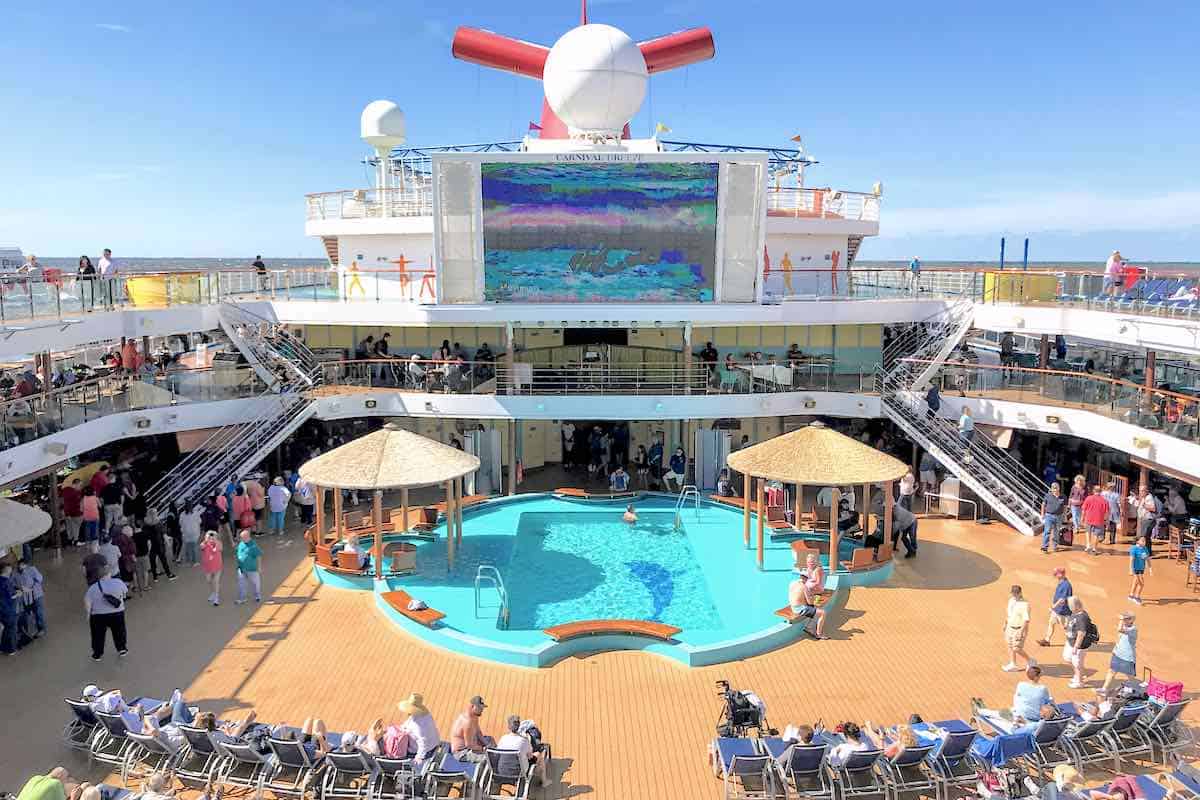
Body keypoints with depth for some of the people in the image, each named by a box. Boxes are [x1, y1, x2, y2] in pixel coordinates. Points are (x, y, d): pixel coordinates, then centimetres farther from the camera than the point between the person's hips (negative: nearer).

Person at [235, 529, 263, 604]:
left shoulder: (253, 545, -17)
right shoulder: (241, 544, 1)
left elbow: (259, 556, -14)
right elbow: (238, 553, 16)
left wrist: (259, 567, -13)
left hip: (251, 569, -5)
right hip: (242, 568, 5)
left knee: (255, 583, 12)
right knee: (241, 583, 7)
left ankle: (258, 596, 33)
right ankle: (241, 599, 18)